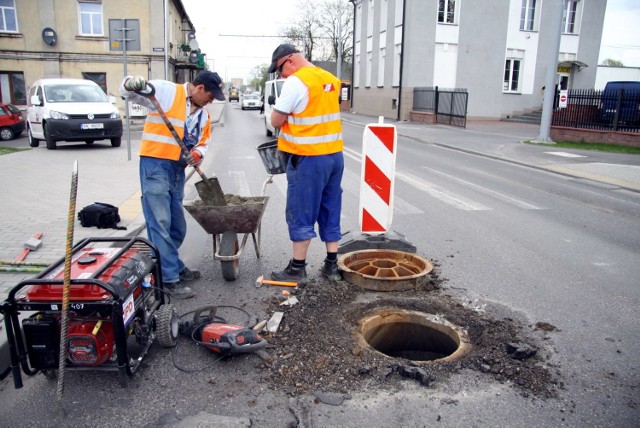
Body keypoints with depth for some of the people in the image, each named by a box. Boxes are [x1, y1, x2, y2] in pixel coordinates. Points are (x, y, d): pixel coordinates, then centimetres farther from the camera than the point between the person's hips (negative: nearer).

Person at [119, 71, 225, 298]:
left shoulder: (203, 113, 15)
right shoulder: (166, 91, -5)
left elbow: (202, 143, 18)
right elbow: (127, 91, -5)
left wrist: (197, 154, -4)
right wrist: (131, 83, -28)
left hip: (178, 169, 8)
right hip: (155, 164, -8)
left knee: (177, 225, 14)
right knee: (160, 223, -7)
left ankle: (173, 266, 31)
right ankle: (169, 278, -1)